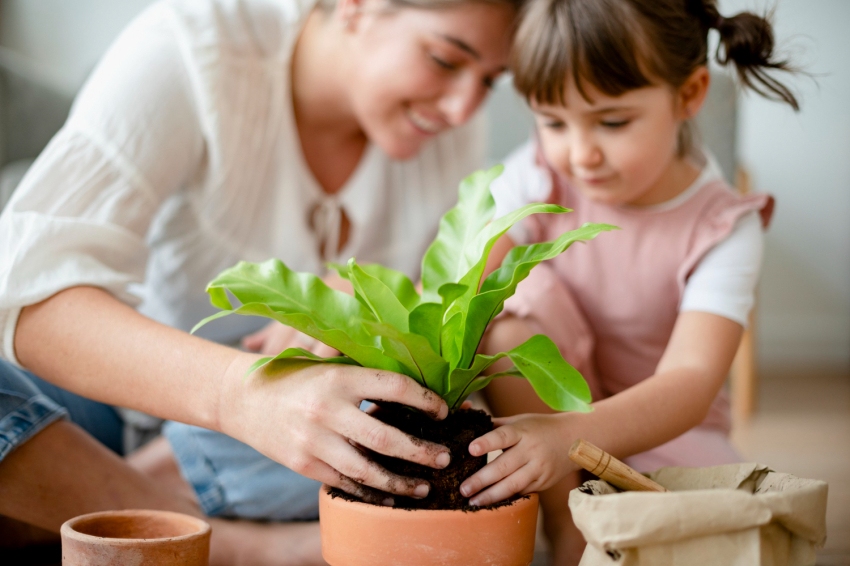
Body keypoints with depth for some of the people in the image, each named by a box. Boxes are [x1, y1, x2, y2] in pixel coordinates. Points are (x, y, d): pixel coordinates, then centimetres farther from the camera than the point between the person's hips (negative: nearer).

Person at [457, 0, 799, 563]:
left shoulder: (722, 229, -18)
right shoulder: (537, 179, -13)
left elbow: (690, 381, -32)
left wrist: (567, 438, -51)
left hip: (661, 433, -1)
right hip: (537, 412, 2)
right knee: (519, 294, -28)